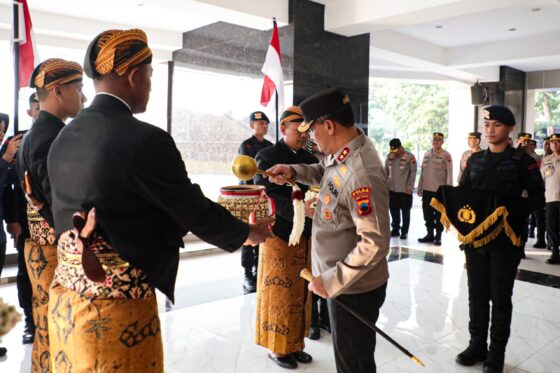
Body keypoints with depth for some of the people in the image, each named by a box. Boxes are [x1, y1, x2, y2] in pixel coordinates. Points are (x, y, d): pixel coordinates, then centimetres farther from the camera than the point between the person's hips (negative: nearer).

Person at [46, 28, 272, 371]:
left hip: (65, 298, 7)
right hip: (118, 305, -7)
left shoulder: (64, 139, 3)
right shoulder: (145, 140, -21)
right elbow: (197, 212, -13)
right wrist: (247, 233, 4)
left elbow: (65, 216, 12)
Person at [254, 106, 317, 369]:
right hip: (278, 234, -5)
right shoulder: (267, 156, -7)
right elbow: (265, 196, -17)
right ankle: (276, 347, 20)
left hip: (306, 235, 5)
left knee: (301, 294, 12)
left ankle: (294, 344, 27)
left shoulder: (310, 159, 10)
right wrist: (297, 209, -31)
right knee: (279, 294, 4)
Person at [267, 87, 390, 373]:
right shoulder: (341, 151, -2)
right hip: (342, 280, 9)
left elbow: (375, 244, -31)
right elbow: (325, 172, 21)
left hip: (354, 289, -9)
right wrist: (293, 171, 3)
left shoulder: (362, 174, -30)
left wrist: (331, 280, -24)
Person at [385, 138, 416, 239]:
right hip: (392, 189, 4)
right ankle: (395, 229, 23)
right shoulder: (389, 156, 6)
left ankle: (404, 231, 15)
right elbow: (386, 171, 12)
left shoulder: (410, 156, -8)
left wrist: (410, 187, -11)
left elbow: (413, 172, -7)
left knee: (405, 211, 6)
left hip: (405, 189, -4)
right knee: (394, 211, 10)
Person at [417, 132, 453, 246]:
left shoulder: (446, 155, -6)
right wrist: (420, 188, 11)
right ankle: (430, 234, 24)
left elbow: (449, 174, -9)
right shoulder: (427, 154, 11)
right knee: (427, 214, 12)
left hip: (440, 190, -5)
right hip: (427, 189, 5)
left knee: (439, 215, 4)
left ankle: (438, 236, 13)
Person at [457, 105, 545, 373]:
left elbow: (537, 198, -5)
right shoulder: (475, 160, 10)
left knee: (500, 298, 7)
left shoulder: (522, 160, -2)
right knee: (477, 295, 12)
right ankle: (477, 345, 27)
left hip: (505, 240, -3)